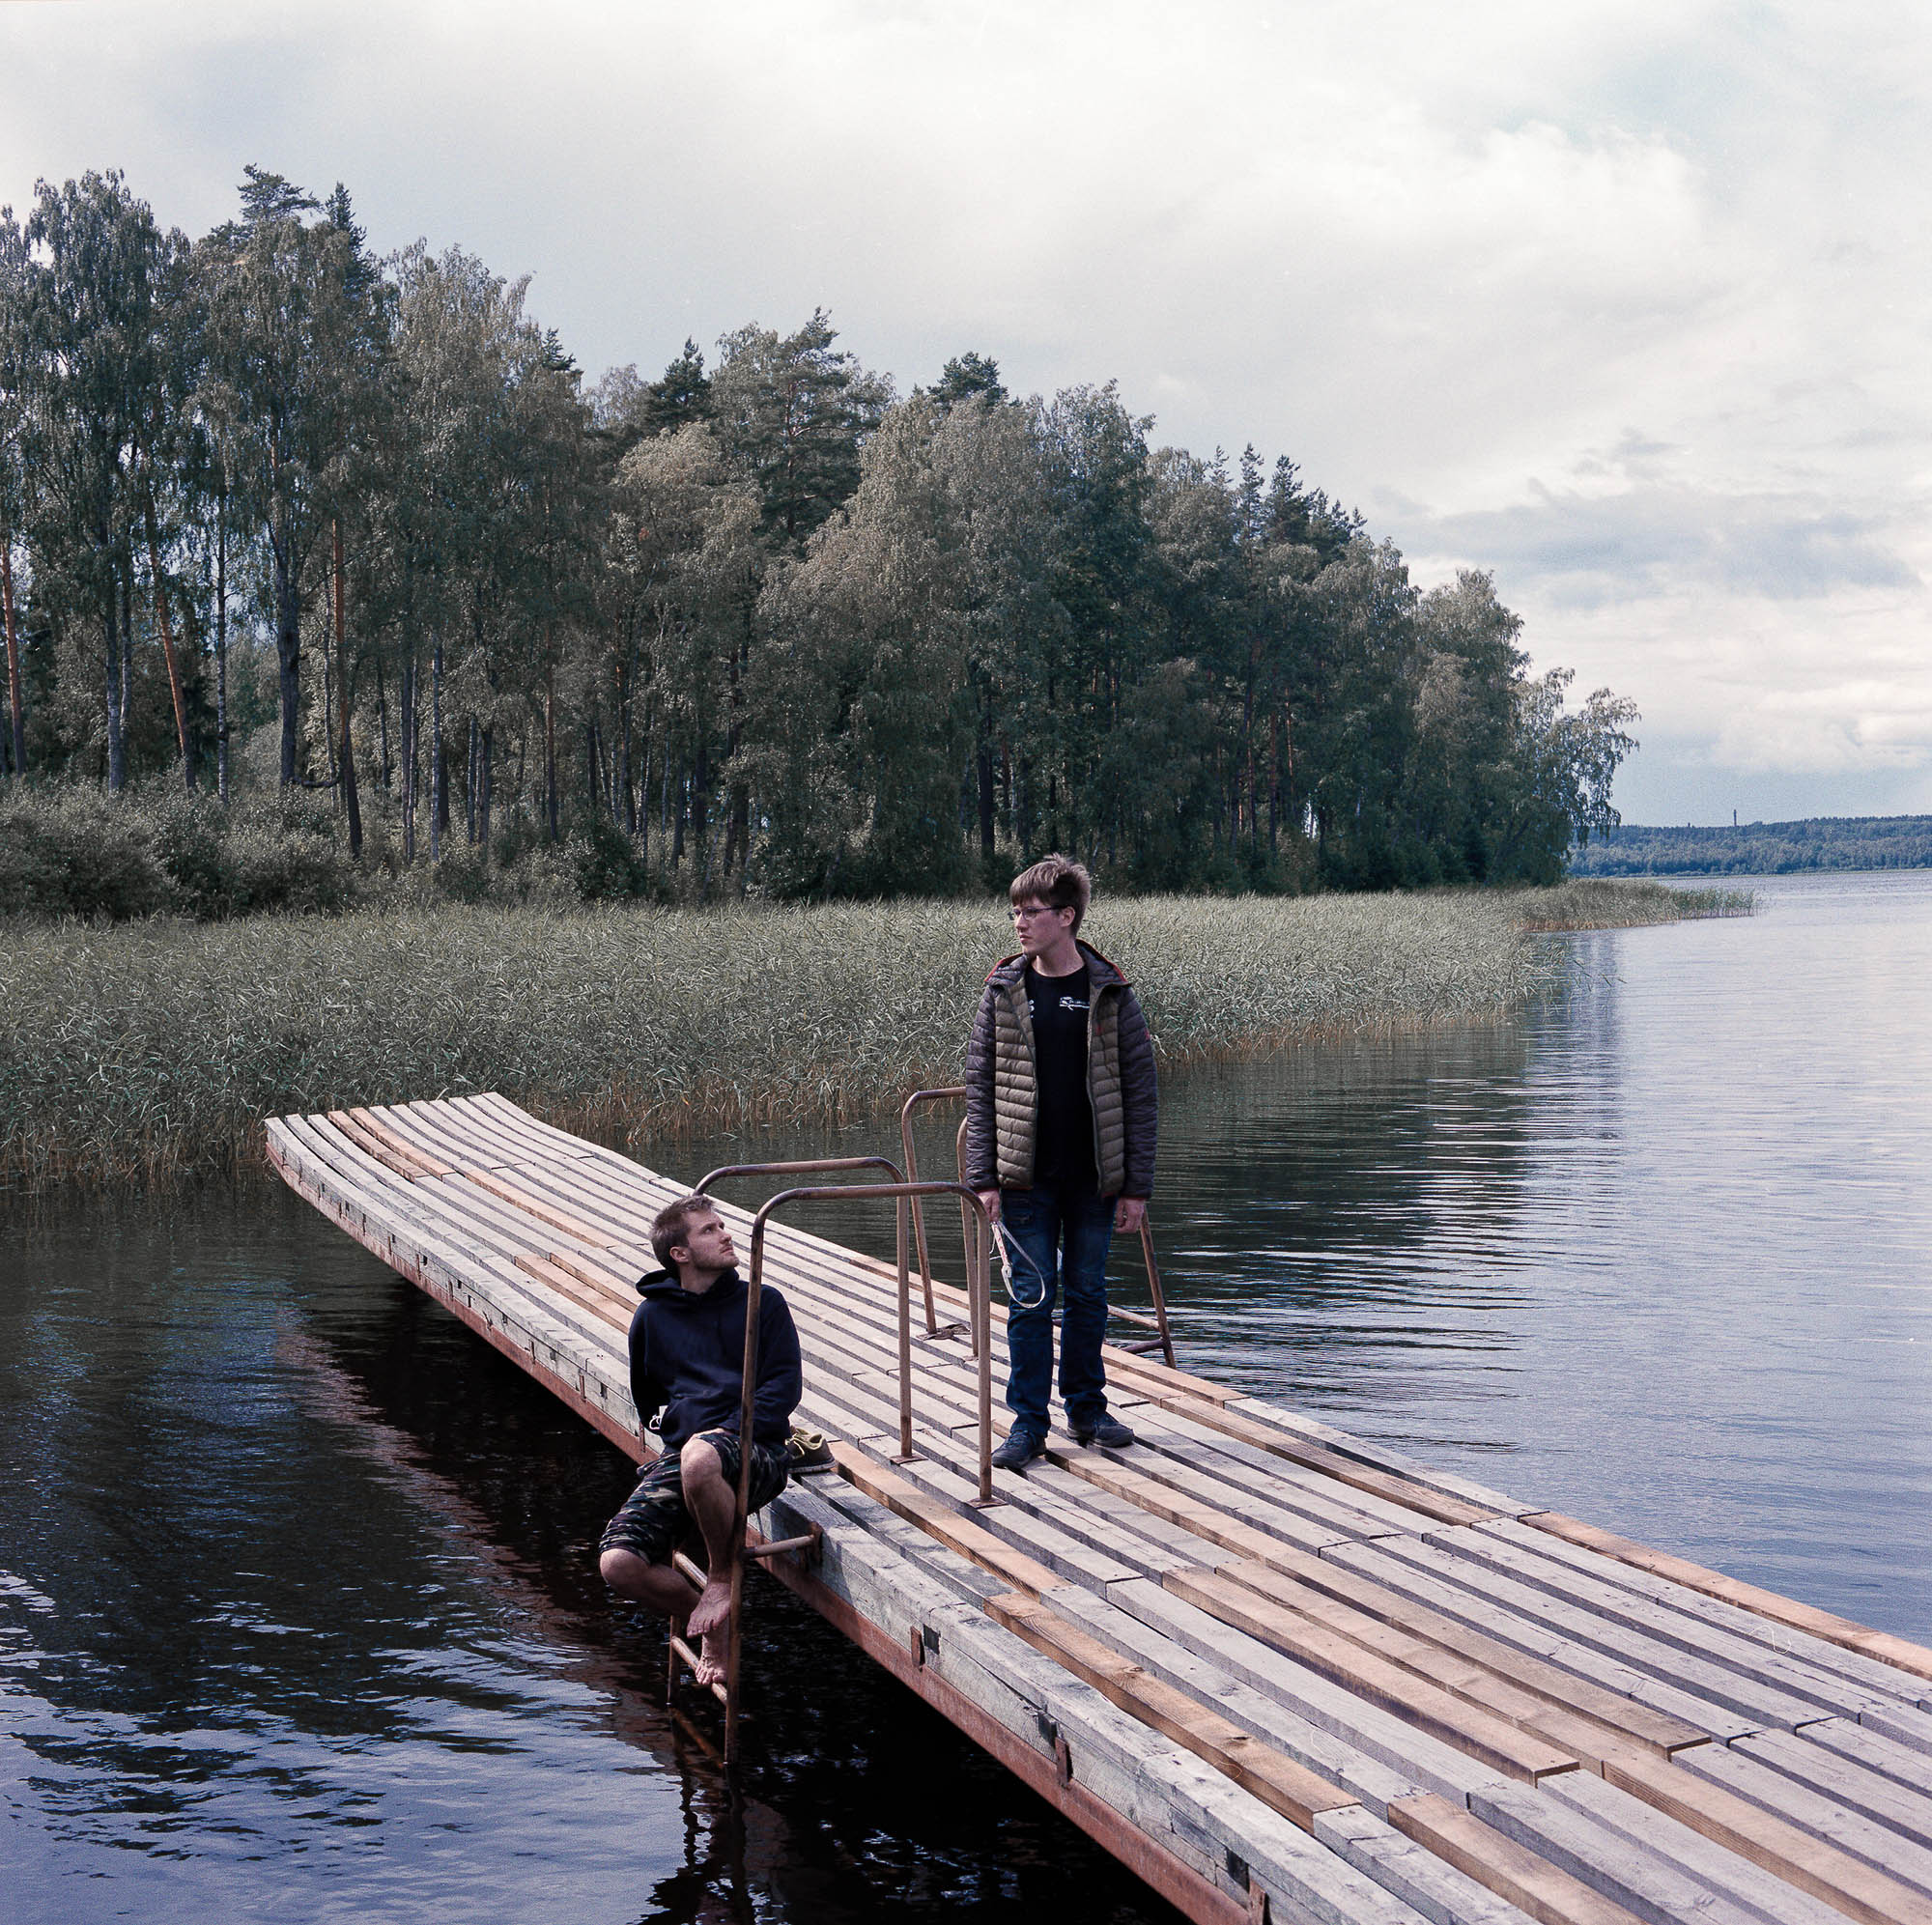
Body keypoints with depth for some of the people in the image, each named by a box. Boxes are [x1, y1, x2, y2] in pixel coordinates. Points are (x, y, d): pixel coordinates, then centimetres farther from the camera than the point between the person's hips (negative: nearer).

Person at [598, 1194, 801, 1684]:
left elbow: (784, 1387, 1)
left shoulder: (762, 1302, 11)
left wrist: (728, 1432, -12)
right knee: (618, 1563, -20)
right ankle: (712, 1624, 7)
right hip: (677, 1454, 3)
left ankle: (723, 1577, -13)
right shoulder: (652, 1316, 16)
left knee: (700, 1457, -41)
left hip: (753, 1453, -3)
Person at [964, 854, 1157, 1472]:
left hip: (1095, 1179, 0)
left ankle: (1087, 1407, 26)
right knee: (1031, 1298, 3)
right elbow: (980, 1089, 2)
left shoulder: (1111, 993, -2)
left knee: (1087, 1294, 11)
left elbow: (1140, 1093, -1)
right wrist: (984, 1177, -5)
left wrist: (1137, 1185, -4)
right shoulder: (1003, 991, 1)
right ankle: (1028, 1421, 11)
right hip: (1026, 1178, 0)